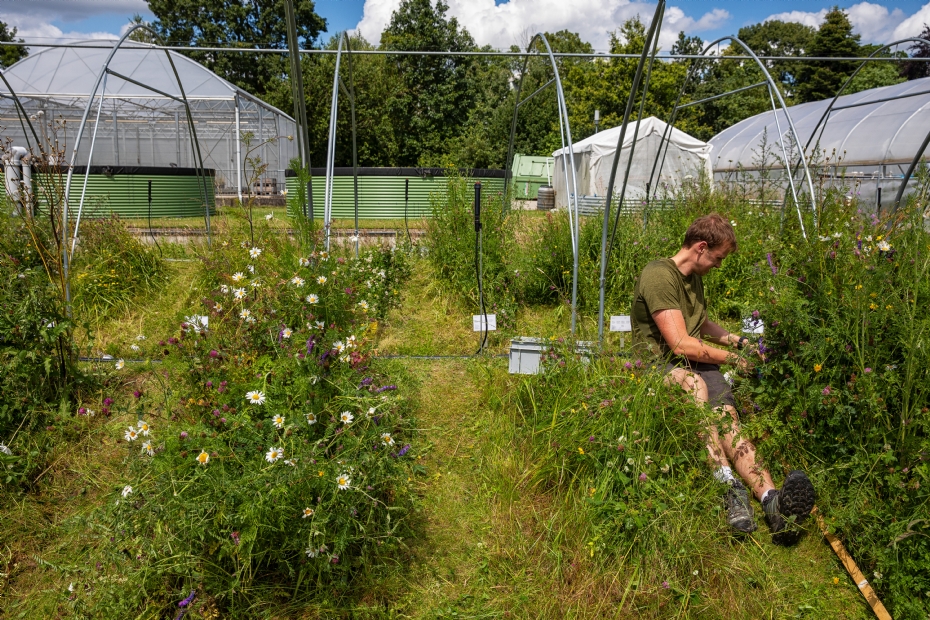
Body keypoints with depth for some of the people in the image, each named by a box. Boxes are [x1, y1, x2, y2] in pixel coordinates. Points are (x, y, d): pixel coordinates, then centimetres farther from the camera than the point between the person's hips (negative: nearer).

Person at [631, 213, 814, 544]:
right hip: (659, 363, -7)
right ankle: (730, 484, -45)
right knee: (694, 384, -41)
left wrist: (738, 340, 22)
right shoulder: (659, 275, -14)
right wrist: (732, 357, -6)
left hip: (694, 364, 7)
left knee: (727, 415, -24)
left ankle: (770, 496, -44)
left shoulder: (693, 278, 18)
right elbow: (681, 344, -19)